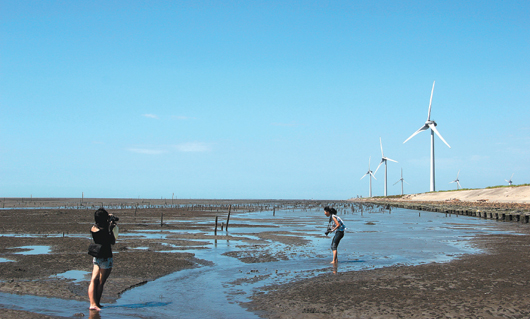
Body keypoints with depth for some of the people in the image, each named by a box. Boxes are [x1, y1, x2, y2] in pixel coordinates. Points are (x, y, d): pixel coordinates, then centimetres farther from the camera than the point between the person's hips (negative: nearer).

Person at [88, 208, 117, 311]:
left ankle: (93, 303, 3)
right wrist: (110, 230, -9)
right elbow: (113, 242, -11)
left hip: (96, 257, 7)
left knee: (94, 280, 4)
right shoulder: (103, 231, -24)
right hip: (105, 258, -7)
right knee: (101, 282, 2)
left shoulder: (93, 228, -1)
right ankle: (96, 304, 9)